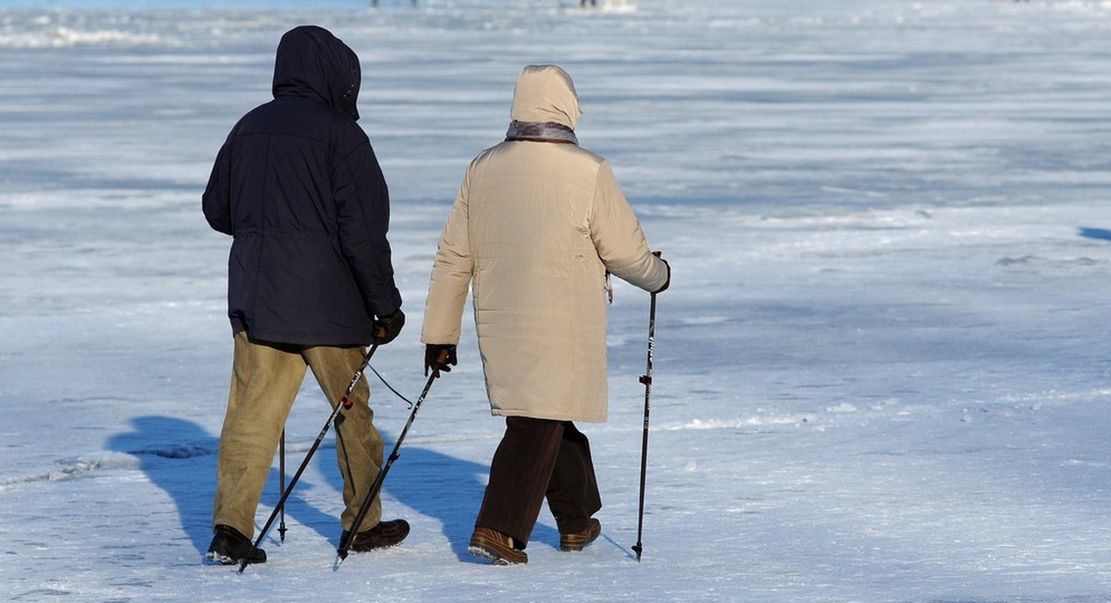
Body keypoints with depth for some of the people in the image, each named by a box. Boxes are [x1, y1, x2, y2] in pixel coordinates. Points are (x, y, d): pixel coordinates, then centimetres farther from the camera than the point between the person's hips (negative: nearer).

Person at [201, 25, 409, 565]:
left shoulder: (249, 128, 7)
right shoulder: (339, 134, -10)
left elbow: (217, 209, 15)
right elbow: (362, 229, -12)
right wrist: (386, 305, -5)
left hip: (254, 295, 4)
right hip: (326, 302, -4)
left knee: (252, 410, 3)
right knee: (352, 410, 12)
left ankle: (230, 526, -9)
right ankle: (364, 523, 23)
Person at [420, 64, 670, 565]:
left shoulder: (482, 169, 2)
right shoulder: (588, 172, -11)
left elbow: (453, 257, 5)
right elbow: (625, 251, -5)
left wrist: (439, 333, 11)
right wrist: (657, 275, 17)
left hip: (499, 324, 5)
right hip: (562, 326, -5)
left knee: (548, 417, 19)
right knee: (538, 424, -2)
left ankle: (577, 521, 30)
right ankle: (499, 528, -12)